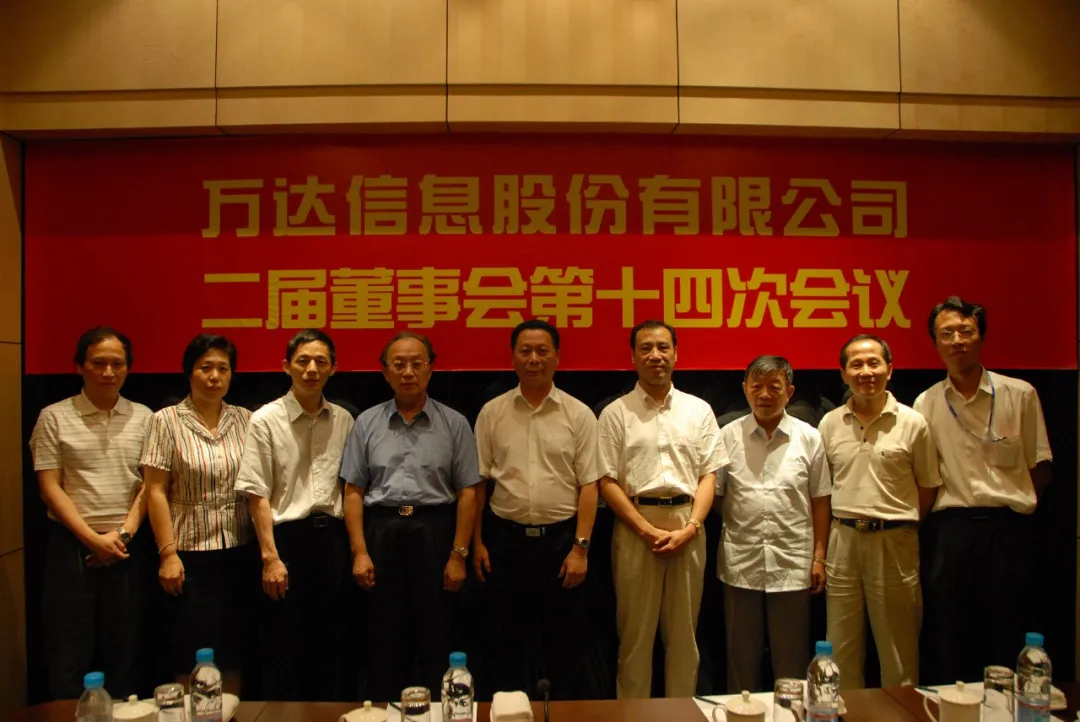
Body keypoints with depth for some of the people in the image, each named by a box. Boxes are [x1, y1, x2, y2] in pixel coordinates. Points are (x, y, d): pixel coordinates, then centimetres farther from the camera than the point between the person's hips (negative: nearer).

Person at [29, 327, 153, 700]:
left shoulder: (143, 418, 5)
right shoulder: (54, 417, -1)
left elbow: (149, 484, 4)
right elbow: (49, 487, -4)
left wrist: (124, 534, -7)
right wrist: (92, 538, -11)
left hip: (126, 548, 2)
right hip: (71, 546, -2)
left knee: (122, 652, 10)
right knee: (68, 653, 3)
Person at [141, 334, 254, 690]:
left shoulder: (245, 420, 5)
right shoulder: (167, 420, -3)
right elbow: (156, 491, -5)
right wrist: (168, 553, -10)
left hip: (238, 553, 3)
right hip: (189, 554, -3)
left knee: (233, 653, 12)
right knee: (190, 657, 5)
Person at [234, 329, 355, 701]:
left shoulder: (343, 420, 6)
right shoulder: (266, 420, -6)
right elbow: (258, 495, -7)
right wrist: (270, 557, -12)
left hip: (331, 536, 4)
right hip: (287, 536, -3)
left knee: (331, 642, 13)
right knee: (284, 646, 7)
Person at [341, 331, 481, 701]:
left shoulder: (454, 424, 0)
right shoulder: (367, 423, 5)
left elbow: (467, 493, -2)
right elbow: (353, 492, 4)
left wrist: (458, 554, -6)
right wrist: (359, 552, -2)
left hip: (434, 531, -1)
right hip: (381, 531, 2)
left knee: (435, 636, 8)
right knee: (383, 638, 11)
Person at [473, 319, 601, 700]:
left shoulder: (578, 415, -2)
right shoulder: (492, 413, 2)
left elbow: (588, 486, -4)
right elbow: (477, 483, 5)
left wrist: (581, 548, -8)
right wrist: (477, 542, 2)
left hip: (561, 538, -1)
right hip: (505, 539, 1)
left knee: (566, 644, 11)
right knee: (506, 643, 13)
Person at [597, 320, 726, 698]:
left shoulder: (699, 409, 8)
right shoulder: (616, 413, 1)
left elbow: (709, 474, 6)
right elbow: (608, 481, -2)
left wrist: (690, 527, -8)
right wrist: (649, 530, -10)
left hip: (689, 527, 2)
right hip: (635, 527, -2)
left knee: (684, 632, 12)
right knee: (635, 632, 7)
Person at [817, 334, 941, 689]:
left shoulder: (913, 423, -3)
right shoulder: (830, 424, 4)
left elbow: (927, 489, 4)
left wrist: (899, 524, 2)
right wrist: (822, 547, 7)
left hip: (894, 542, -2)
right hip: (843, 539, 3)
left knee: (899, 652, 8)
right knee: (842, 650, 12)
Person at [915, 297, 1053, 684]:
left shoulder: (1021, 394, 2)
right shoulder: (925, 404, 6)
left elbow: (1040, 465, 7)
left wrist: (1015, 506, 1)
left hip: (1008, 525, -1)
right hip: (951, 527, 1)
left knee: (1009, 636, 4)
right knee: (949, 636, 8)